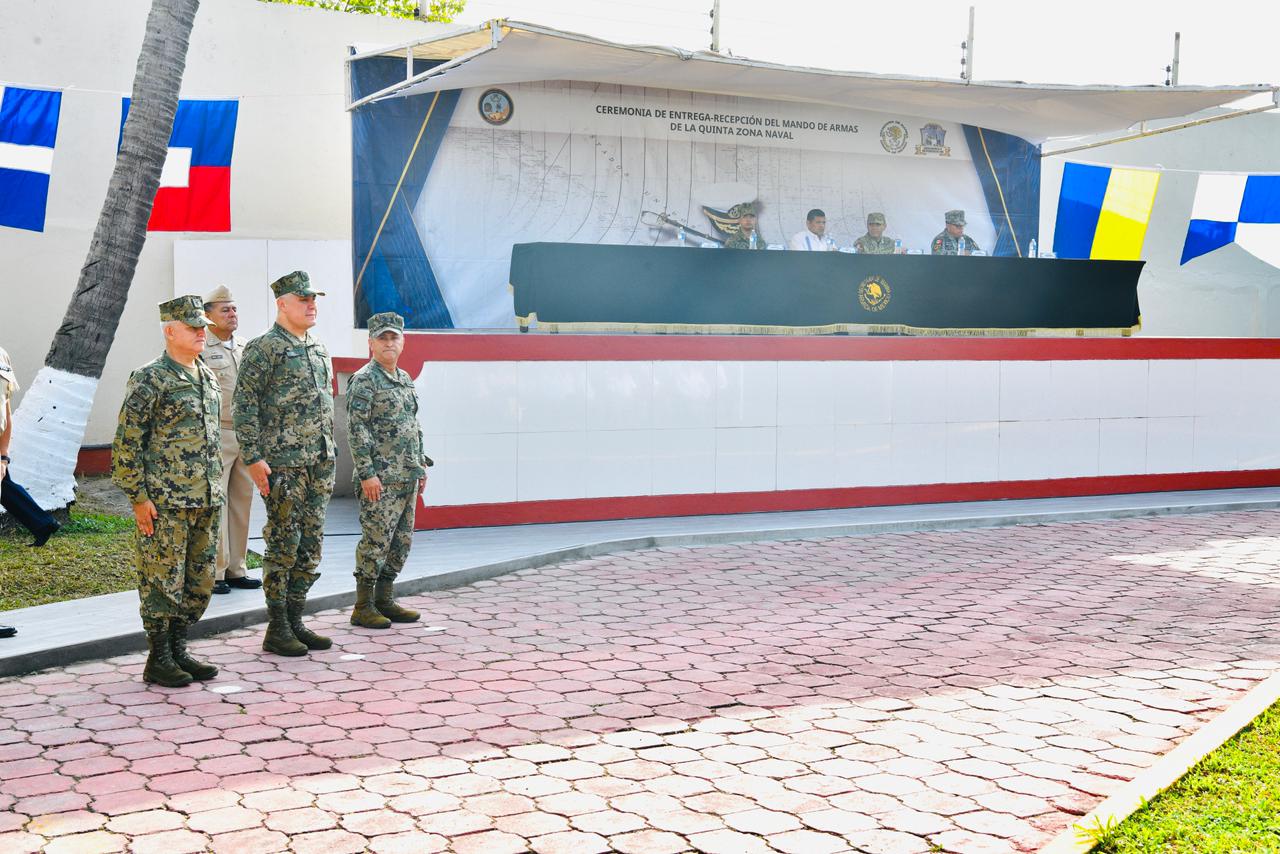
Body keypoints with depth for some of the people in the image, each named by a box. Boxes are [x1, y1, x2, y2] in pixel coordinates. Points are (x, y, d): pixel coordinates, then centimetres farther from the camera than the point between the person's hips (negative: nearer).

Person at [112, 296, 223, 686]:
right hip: (165, 503, -7)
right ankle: (159, 661, 8)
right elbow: (126, 442, -10)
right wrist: (138, 497, -13)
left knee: (199, 581, 11)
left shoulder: (208, 378, 14)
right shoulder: (150, 379, -9)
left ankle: (178, 651, 23)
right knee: (162, 580, -1)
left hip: (206, 501, 8)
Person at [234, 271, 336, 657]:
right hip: (283, 463, -8)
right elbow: (243, 406, -11)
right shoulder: (264, 348, -7)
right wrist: (253, 457, -17)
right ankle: (277, 631, 5)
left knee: (311, 545, 10)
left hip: (319, 463, 8)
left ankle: (295, 622, 19)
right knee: (283, 546, -3)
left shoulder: (318, 350, 16)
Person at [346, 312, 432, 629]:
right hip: (381, 477, -8)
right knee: (376, 541, -5)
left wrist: (421, 466, 18)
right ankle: (363, 607, 3)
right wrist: (366, 473, -19)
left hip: (408, 477, 8)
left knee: (401, 542, 11)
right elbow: (357, 430, -15)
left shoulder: (406, 379, 16)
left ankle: (385, 600, 21)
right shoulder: (364, 380, -9)